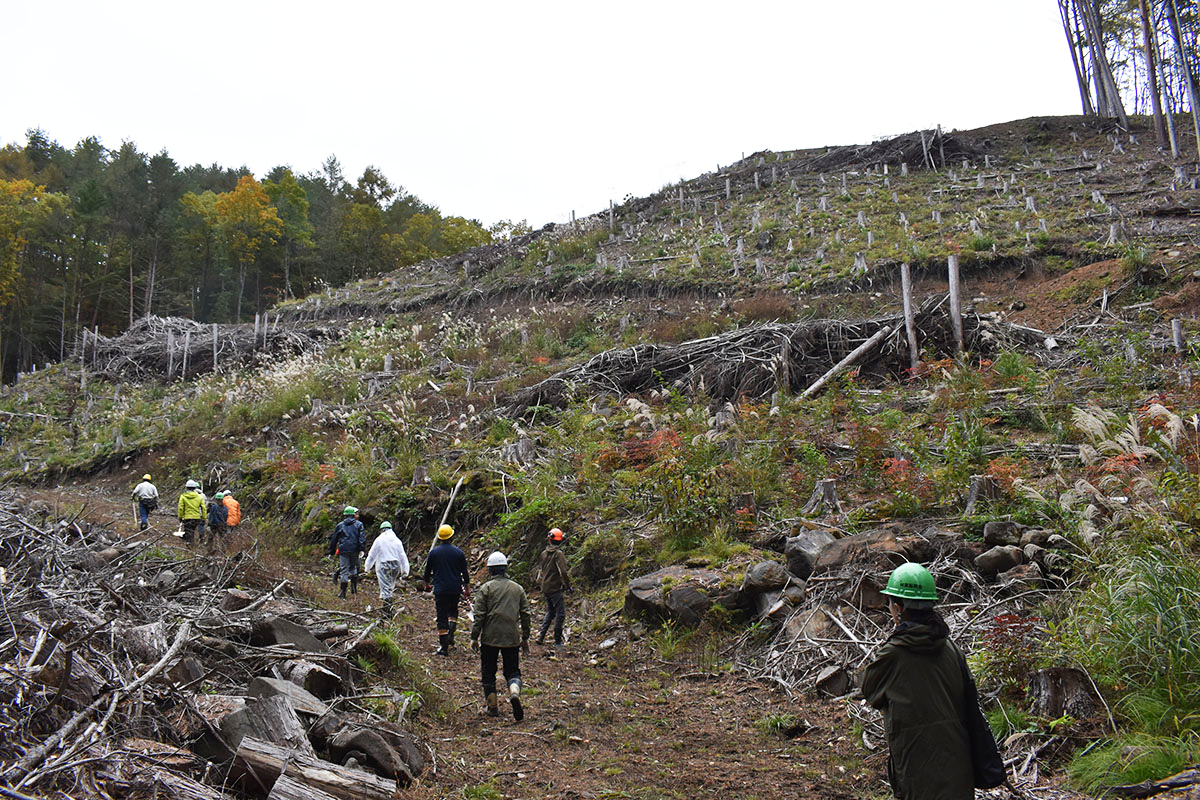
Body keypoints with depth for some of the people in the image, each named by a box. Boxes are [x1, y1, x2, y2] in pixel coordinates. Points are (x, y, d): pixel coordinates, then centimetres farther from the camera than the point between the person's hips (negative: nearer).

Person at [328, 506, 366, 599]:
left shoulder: (340, 525, 11)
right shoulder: (359, 524, 7)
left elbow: (334, 539, 13)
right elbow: (362, 538, -5)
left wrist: (331, 552, 19)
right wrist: (362, 549, -9)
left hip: (343, 550, 0)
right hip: (354, 550, 0)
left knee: (344, 570, 0)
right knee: (353, 568, 19)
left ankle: (343, 593, -3)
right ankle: (354, 587, 14)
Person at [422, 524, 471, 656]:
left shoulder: (433, 552, -2)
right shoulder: (458, 552, -1)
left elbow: (427, 570, 7)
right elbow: (465, 573, 3)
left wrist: (427, 581, 27)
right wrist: (467, 589, 12)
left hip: (440, 589, -1)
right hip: (456, 590, 1)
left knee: (442, 617, 2)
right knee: (453, 611, 24)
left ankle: (444, 647, 1)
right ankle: (451, 635, 6)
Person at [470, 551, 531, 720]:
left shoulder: (486, 588, -3)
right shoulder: (518, 588, 8)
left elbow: (479, 615, -7)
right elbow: (525, 614, 10)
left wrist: (474, 637, -1)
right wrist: (525, 638, 18)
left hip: (490, 637, -2)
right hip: (512, 638, 2)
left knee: (488, 673, 12)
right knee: (512, 671, 10)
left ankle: (492, 707, 15)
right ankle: (515, 693, -19)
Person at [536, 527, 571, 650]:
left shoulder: (544, 553, 7)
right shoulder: (558, 554, -16)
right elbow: (563, 572, -22)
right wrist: (567, 585, -11)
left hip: (545, 588, 8)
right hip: (555, 588, -8)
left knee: (550, 612, 20)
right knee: (560, 614, -2)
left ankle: (541, 637, 18)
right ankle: (557, 642, 0)